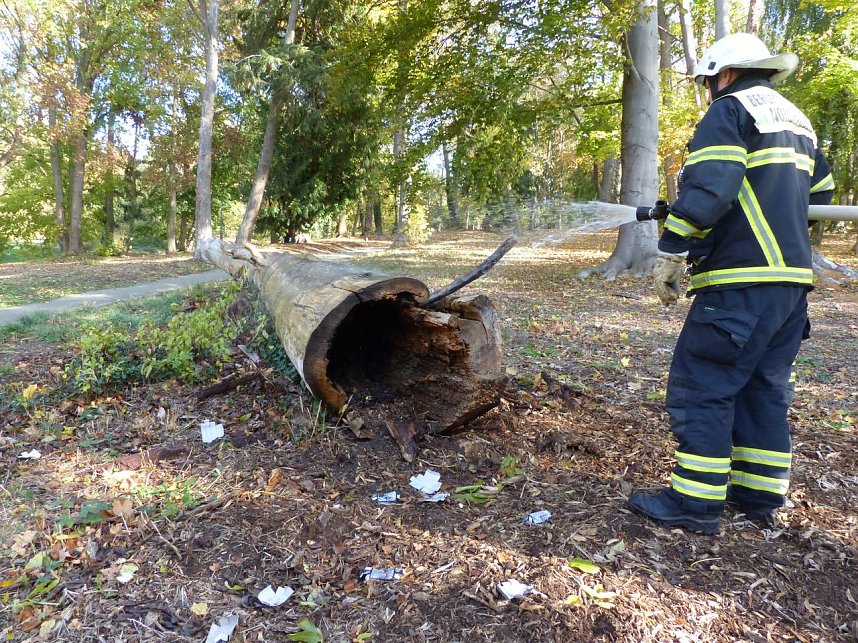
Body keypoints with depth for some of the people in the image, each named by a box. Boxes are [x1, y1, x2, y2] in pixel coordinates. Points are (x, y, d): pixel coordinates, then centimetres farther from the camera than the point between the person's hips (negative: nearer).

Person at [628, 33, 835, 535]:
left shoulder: (730, 110, -4)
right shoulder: (798, 121, 22)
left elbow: (706, 192, -19)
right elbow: (819, 193, 28)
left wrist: (670, 255, -14)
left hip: (740, 283, -9)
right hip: (792, 280, 9)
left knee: (702, 388, -4)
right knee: (763, 388, 14)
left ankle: (696, 503, 0)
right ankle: (761, 497, 20)